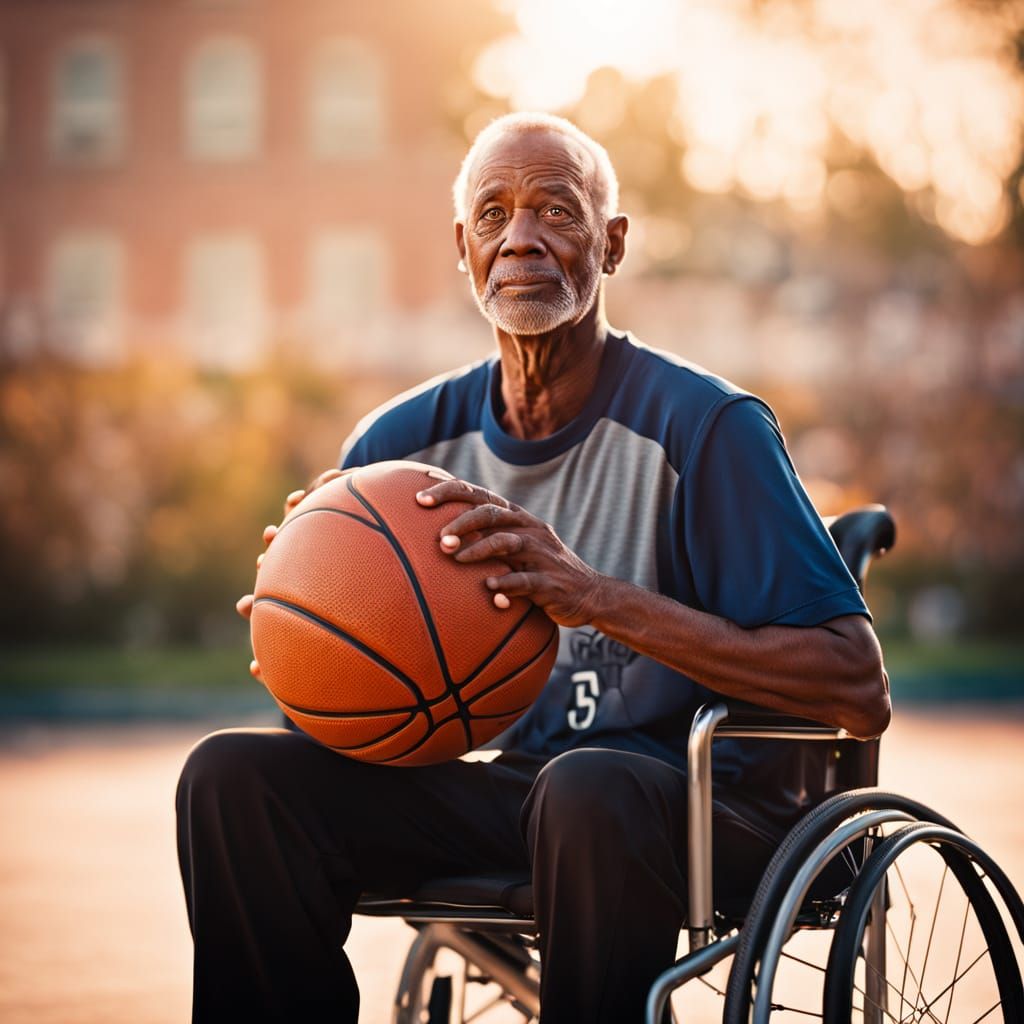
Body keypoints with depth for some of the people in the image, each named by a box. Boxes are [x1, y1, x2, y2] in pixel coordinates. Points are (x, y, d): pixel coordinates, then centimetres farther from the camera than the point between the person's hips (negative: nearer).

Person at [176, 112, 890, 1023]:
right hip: (506, 790, 5)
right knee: (233, 775, -13)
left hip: (707, 804, -5)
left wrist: (601, 597, -27)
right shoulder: (403, 439, 4)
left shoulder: (706, 425, -12)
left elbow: (861, 693, -19)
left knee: (588, 785, -38)